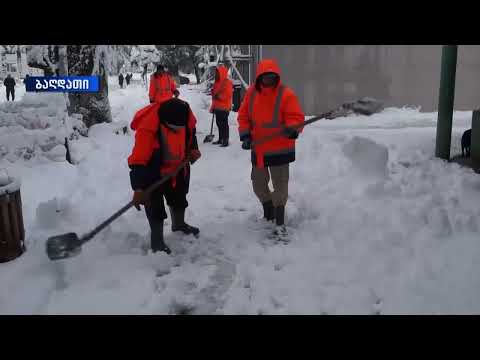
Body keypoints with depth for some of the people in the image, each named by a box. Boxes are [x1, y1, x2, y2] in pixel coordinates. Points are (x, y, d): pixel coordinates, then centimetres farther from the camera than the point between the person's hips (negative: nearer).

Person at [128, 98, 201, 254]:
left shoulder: (186, 116, -22)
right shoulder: (147, 127, -38)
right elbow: (138, 159, -37)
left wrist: (193, 150, -7)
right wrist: (138, 188, -39)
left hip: (178, 167, 6)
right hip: (153, 172, -6)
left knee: (179, 198, 23)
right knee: (155, 206, -4)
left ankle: (179, 224, 49)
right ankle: (157, 240, 15)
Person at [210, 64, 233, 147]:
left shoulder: (227, 82, -10)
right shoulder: (217, 82, 17)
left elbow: (228, 95, -18)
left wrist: (218, 96, -22)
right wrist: (213, 106, 21)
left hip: (224, 107, -9)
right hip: (217, 107, 9)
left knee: (224, 124, -8)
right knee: (219, 123, 14)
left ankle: (225, 141, -5)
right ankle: (220, 139, 24)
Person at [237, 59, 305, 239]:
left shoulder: (286, 94, -13)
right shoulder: (251, 93, 1)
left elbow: (296, 117, -17)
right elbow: (243, 116, 7)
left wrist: (292, 130, -38)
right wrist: (245, 135, -5)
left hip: (280, 149, -5)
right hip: (258, 148, 5)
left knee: (280, 185, -2)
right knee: (258, 183, 18)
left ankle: (279, 223, 11)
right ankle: (268, 212, 42)